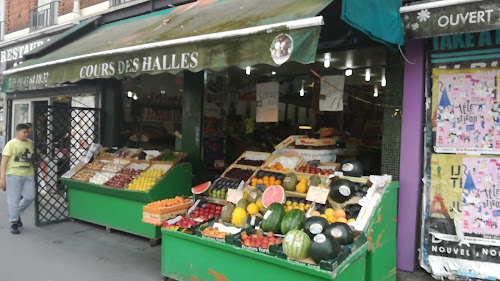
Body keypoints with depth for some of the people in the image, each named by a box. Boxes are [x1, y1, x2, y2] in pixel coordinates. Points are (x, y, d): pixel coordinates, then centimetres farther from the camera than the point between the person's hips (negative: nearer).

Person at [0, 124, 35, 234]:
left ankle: (16, 213, 30)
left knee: (30, 196, 5)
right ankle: (14, 223, 13)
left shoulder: (30, 143, 10)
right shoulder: (11, 144, -5)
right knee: (14, 199, 1)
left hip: (28, 175, 5)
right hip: (14, 175, -5)